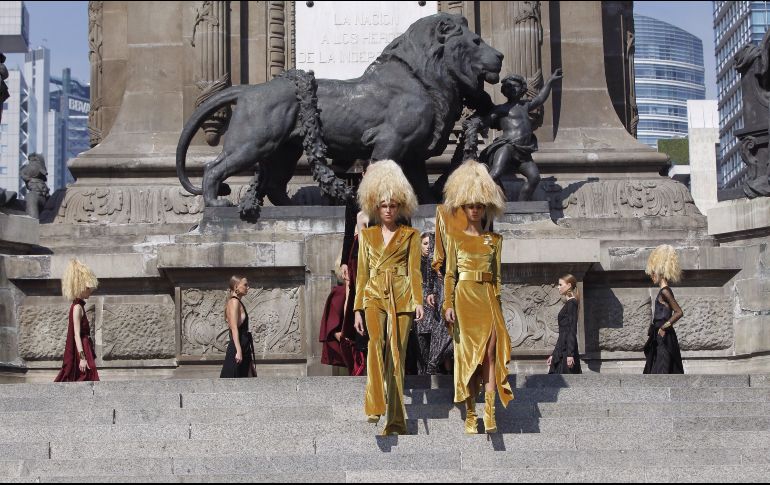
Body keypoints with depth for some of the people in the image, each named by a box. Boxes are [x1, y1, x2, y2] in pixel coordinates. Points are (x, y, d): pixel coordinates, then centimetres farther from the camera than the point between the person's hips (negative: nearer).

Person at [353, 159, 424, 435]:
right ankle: (375, 406, -35)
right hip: (374, 296, 1)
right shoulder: (367, 235, 15)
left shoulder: (410, 235, 10)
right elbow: (362, 273, 15)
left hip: (401, 297, -1)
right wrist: (358, 309, 11)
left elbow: (414, 270, 5)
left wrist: (418, 301, -9)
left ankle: (395, 422, 4)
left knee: (397, 355, -3)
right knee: (376, 343, -26)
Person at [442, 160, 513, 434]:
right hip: (465, 296, -2)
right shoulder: (456, 237, 6)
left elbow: (496, 274, 15)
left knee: (491, 352, -10)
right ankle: (470, 414, 1)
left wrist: (497, 302, 10)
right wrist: (448, 304, -5)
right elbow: (450, 273, 4)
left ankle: (489, 413, -15)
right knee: (469, 352, -3)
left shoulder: (494, 239, 12)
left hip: (488, 297, 2)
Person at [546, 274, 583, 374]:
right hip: (561, 350, 9)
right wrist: (553, 354, 22)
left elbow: (572, 331, -17)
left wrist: (570, 354, -22)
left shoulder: (572, 304, -10)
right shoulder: (568, 303, 18)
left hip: (567, 350, -9)